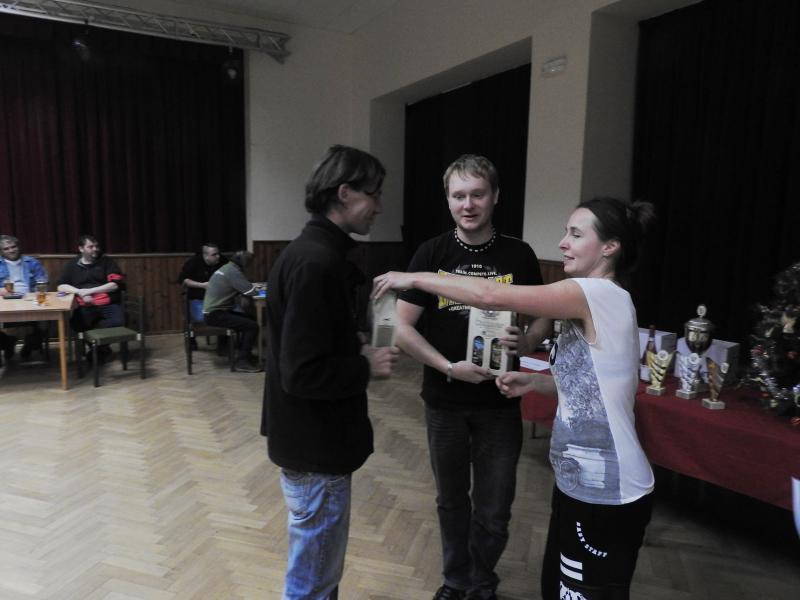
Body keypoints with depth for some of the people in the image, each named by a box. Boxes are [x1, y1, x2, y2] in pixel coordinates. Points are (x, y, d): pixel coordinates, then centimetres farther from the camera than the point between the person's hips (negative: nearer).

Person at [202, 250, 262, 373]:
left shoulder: (226, 268, 14)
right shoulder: (233, 271, -16)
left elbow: (243, 289, 21)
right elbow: (252, 291, -18)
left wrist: (252, 286, 4)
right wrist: (256, 288, 4)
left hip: (213, 311, 10)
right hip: (215, 314, -10)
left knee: (250, 320, 17)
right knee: (252, 326, -13)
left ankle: (244, 353, 23)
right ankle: (242, 362, -7)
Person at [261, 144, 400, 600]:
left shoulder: (320, 253, 8)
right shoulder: (315, 263, -25)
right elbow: (302, 373, -28)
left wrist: (359, 348, 2)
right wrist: (367, 366, -16)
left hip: (316, 437, 10)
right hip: (314, 445, -10)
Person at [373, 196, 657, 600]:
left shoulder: (601, 295, -21)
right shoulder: (594, 303, 9)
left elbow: (491, 296, -27)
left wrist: (415, 278, -17)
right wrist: (533, 382, 3)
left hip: (606, 495, -9)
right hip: (581, 483, 9)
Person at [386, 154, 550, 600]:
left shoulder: (519, 255, -4)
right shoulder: (431, 254, -7)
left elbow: (544, 318, 4)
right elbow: (403, 328, -8)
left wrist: (527, 341, -19)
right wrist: (449, 367, -20)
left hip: (500, 403, 0)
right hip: (445, 401, 0)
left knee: (494, 511, 10)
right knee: (451, 500, 18)